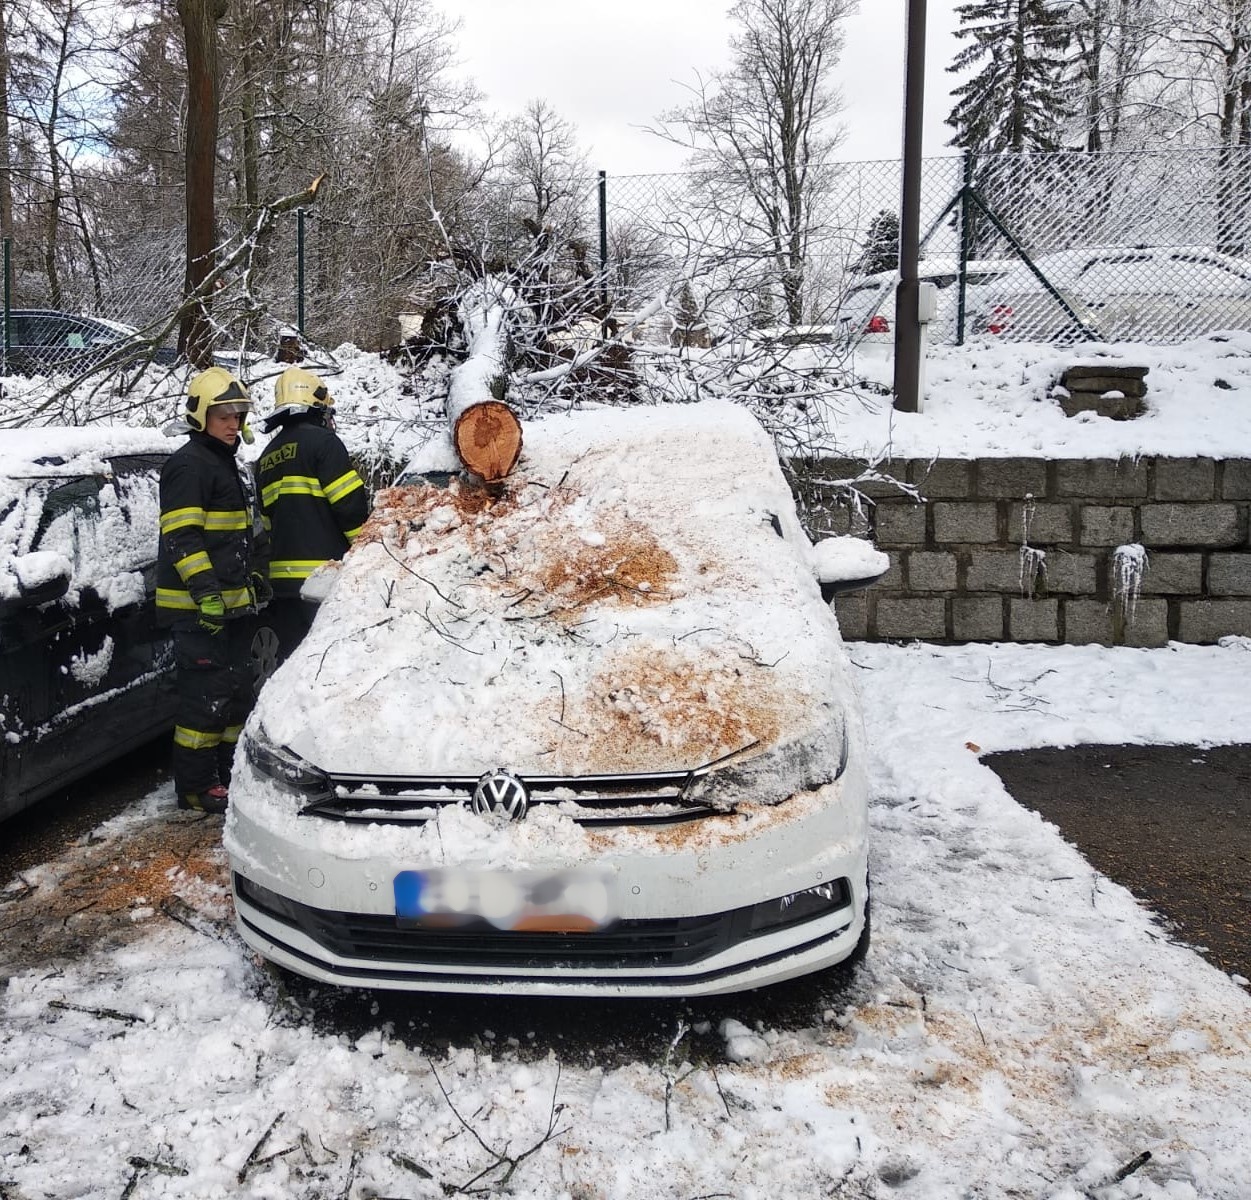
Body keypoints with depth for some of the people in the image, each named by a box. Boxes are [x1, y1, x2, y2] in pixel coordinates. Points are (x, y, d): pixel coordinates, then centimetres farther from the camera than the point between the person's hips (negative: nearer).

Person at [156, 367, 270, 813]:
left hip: (232, 604, 10)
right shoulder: (189, 465, -11)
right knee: (206, 695, -7)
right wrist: (204, 591, -25)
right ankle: (196, 786, 1)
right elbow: (181, 536, -19)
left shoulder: (227, 465, 20)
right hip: (199, 608, -10)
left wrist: (255, 580, 25)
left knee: (237, 691, 15)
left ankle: (228, 773, 27)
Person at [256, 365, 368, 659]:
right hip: (322, 574, -8)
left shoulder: (267, 457, 19)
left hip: (282, 576, 8)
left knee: (289, 656, 11)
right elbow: (351, 505, -13)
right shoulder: (322, 441, -6)